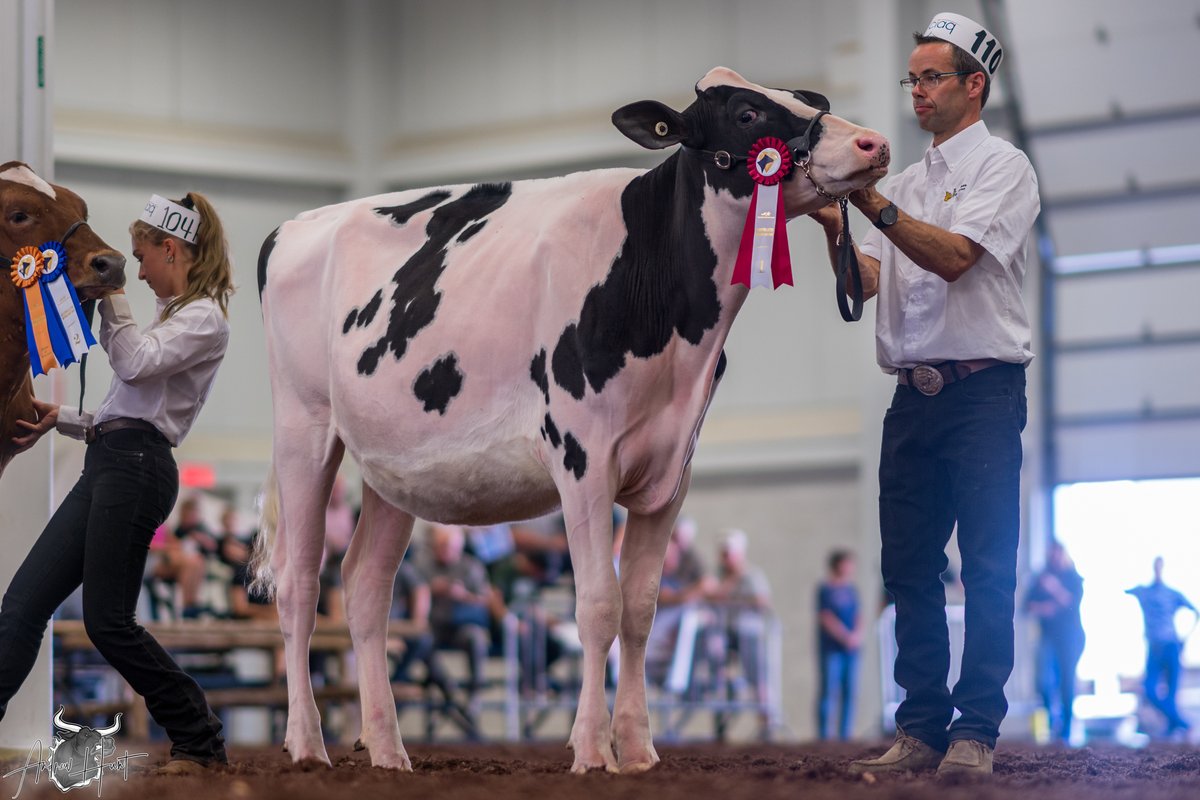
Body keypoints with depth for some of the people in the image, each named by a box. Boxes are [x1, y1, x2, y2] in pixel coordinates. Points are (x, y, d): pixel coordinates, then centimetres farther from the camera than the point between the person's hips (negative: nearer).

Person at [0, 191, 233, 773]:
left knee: (108, 620, -9)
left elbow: (134, 362, -17)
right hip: (106, 463, 10)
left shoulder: (204, 319, -4)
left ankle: (200, 740, 3)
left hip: (136, 464, -10)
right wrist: (60, 420, 13)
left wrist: (110, 293, -8)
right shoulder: (173, 318, 25)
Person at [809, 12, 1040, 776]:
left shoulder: (1003, 167, 0)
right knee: (910, 567, 4)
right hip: (913, 393, 7)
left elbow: (954, 255, -16)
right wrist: (833, 227, -7)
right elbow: (864, 282, 9)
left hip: (983, 391, -7)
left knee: (988, 569, -8)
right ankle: (921, 729, 7)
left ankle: (976, 731, -8)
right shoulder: (904, 185, 20)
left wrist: (871, 203, -20)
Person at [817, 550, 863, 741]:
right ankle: (824, 735, -8)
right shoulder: (825, 589, -6)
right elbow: (827, 619, -11)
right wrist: (847, 637, -15)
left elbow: (858, 617, 13)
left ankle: (845, 734, 10)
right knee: (829, 691, -9)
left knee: (849, 692, 5)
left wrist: (857, 635, -6)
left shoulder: (851, 590, 13)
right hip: (831, 648, -6)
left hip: (851, 648, 6)